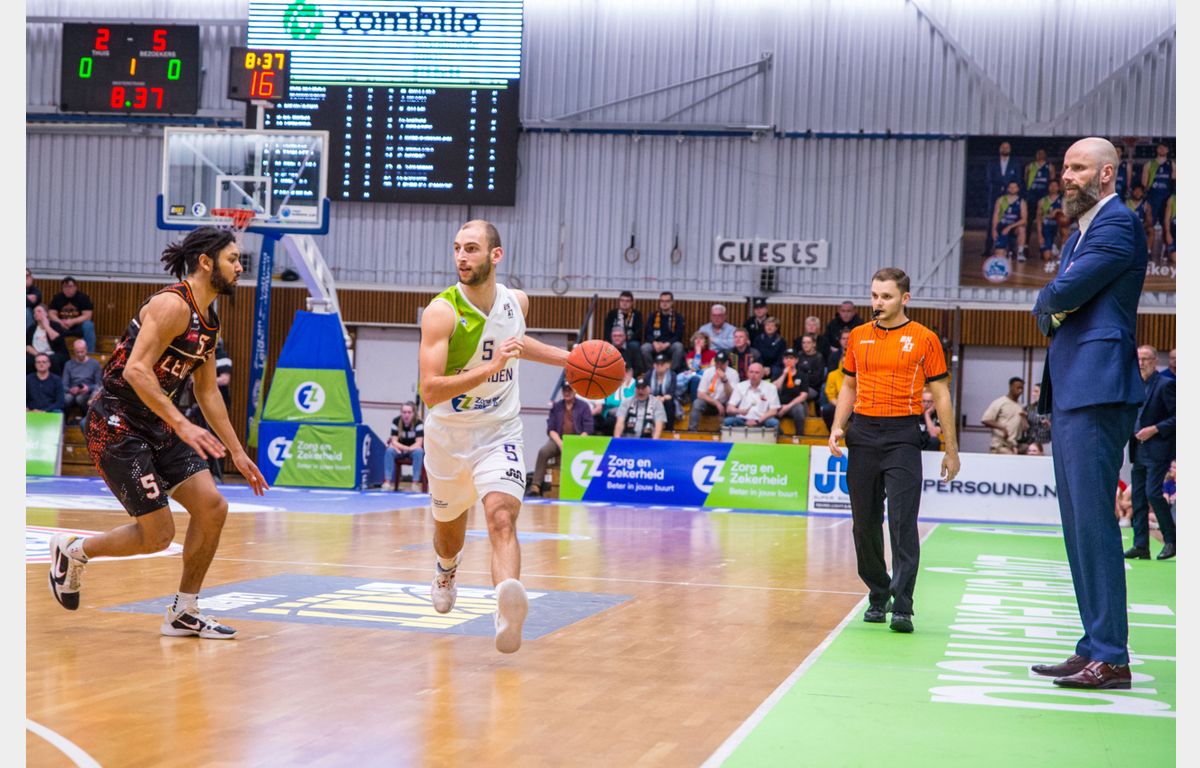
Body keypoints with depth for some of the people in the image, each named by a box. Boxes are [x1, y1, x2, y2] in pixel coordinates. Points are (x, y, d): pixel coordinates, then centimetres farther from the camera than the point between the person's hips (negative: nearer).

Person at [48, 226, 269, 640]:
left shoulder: (209, 322, 11)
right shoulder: (173, 304, -18)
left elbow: (208, 392, 20)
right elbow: (136, 370, -27)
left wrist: (237, 453, 18)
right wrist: (182, 425, -32)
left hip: (158, 427, 9)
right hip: (116, 427, -9)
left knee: (212, 507, -2)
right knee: (158, 534, -8)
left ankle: (184, 613, 11)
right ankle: (73, 551, 18)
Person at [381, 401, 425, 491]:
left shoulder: (419, 423, -16)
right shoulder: (396, 422, -11)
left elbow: (419, 443, -21)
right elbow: (394, 441, -14)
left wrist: (407, 449, -38)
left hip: (414, 448, -2)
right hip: (400, 448, 2)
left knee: (418, 452, -36)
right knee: (389, 451, -30)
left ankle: (416, 483, -34)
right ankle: (388, 482, -32)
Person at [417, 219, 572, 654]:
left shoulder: (517, 302, -5)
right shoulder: (441, 312, -21)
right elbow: (430, 391, -30)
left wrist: (567, 358, 14)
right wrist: (491, 367, -38)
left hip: (500, 434, 1)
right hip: (448, 436, -1)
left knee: (502, 519, -24)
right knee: (448, 529, 21)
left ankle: (507, 612, -44)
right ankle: (446, 572, 57)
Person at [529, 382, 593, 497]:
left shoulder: (583, 406, 6)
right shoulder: (556, 407, 14)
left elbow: (588, 430, -2)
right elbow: (551, 429, 9)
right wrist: (560, 444, -9)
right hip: (558, 440, 3)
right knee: (543, 451, -27)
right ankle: (536, 486, -32)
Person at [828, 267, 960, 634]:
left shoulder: (924, 339, 1)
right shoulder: (858, 337, 11)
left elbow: (940, 395, 4)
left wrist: (951, 449, 3)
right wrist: (838, 427, 4)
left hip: (902, 435, -4)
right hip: (862, 435, 4)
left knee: (903, 523, -10)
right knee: (864, 523, 8)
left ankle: (902, 607, -11)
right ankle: (877, 597, 23)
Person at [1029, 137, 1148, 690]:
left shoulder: (1117, 223, -8)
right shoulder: (1080, 232, 22)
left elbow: (1064, 294, -17)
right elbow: (1046, 312, 18)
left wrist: (1051, 300, 4)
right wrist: (1053, 309, -3)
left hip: (1097, 390, -10)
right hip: (1070, 394, 10)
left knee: (1093, 521, -11)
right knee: (1078, 524, 10)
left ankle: (1110, 657, -9)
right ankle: (1094, 648, 15)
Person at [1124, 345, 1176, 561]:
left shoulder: (1165, 384, -8)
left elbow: (1177, 417, -11)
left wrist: (1155, 429, -18)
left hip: (1157, 450, -8)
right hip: (1139, 451, 8)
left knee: (1153, 493, -13)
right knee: (1138, 497, 5)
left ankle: (1171, 540, 1)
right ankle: (1141, 546, 8)